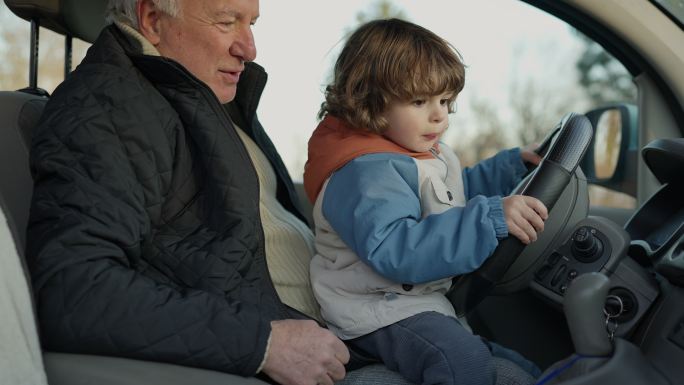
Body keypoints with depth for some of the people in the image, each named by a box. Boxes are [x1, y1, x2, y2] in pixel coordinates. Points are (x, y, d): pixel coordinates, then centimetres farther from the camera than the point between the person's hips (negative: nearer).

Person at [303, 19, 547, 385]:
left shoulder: (426, 152, 8)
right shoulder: (365, 171, -25)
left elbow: (455, 195, 29)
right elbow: (395, 251, -39)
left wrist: (511, 165, 15)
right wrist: (489, 218, -42)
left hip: (431, 290, 10)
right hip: (380, 309, -10)